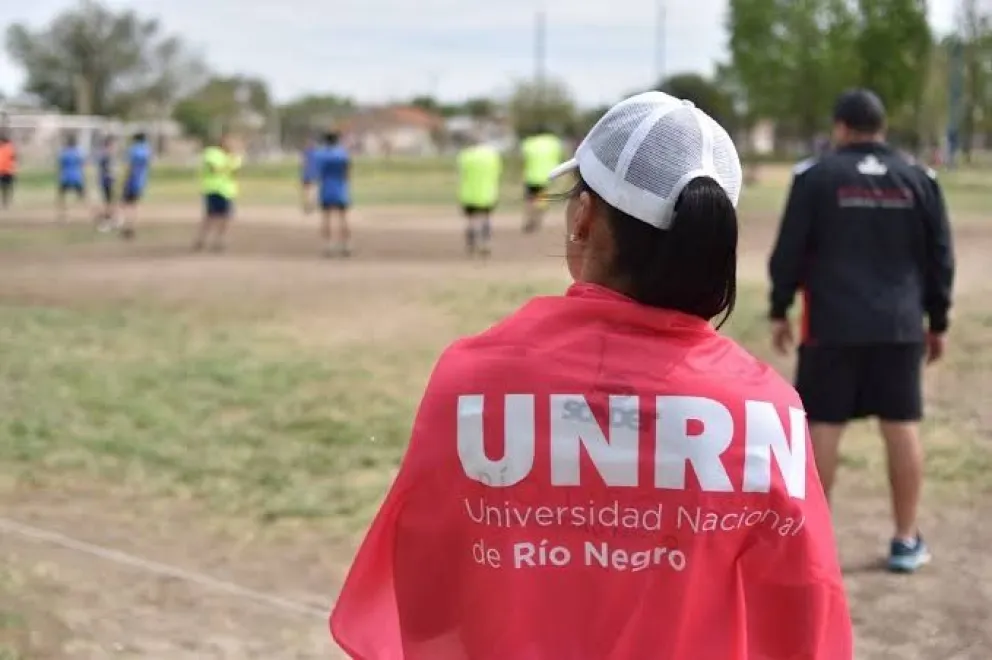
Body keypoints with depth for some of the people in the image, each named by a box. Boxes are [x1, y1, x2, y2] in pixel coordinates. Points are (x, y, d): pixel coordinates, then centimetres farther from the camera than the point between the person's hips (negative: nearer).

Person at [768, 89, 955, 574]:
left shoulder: (815, 177, -3)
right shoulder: (919, 180, 6)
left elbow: (789, 252, -3)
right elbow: (940, 257, 8)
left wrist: (780, 311, 7)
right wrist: (937, 322, 16)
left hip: (832, 326, -2)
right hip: (900, 327, 3)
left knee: (822, 426, 4)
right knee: (902, 427, 7)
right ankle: (906, 541, 12)